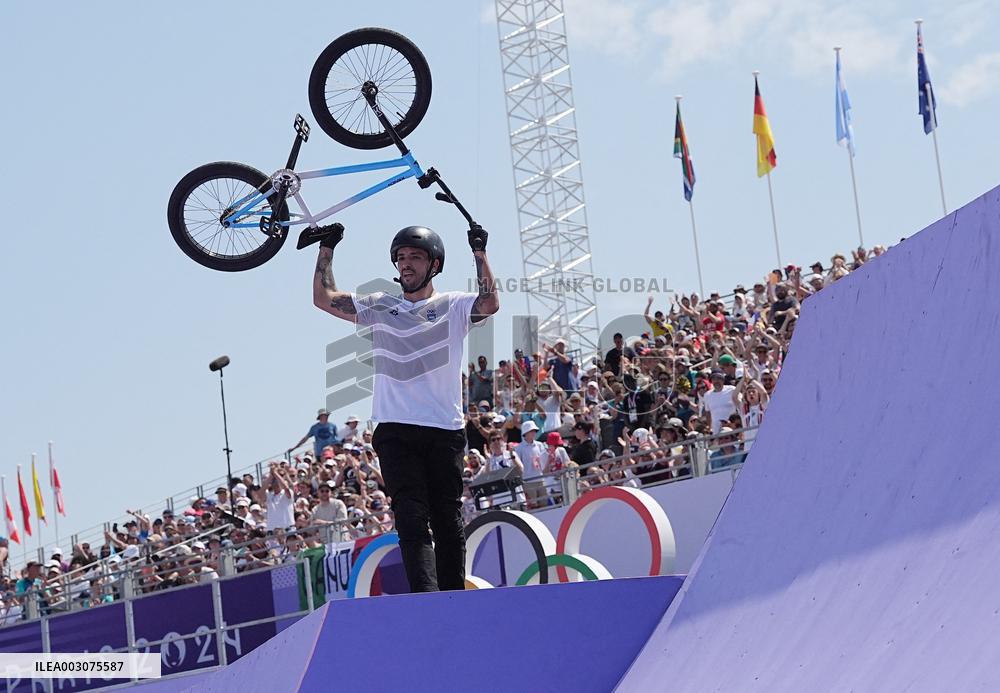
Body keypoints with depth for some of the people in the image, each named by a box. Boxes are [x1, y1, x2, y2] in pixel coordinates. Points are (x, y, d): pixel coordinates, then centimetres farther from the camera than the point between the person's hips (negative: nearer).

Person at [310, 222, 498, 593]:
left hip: (445, 432, -1)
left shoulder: (452, 306, 7)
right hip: (395, 431, 1)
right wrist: (326, 248, 12)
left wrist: (479, 251, -12)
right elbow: (323, 298, 14)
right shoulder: (380, 307, 16)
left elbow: (490, 304, -13)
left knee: (448, 523, 4)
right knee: (412, 520, -11)